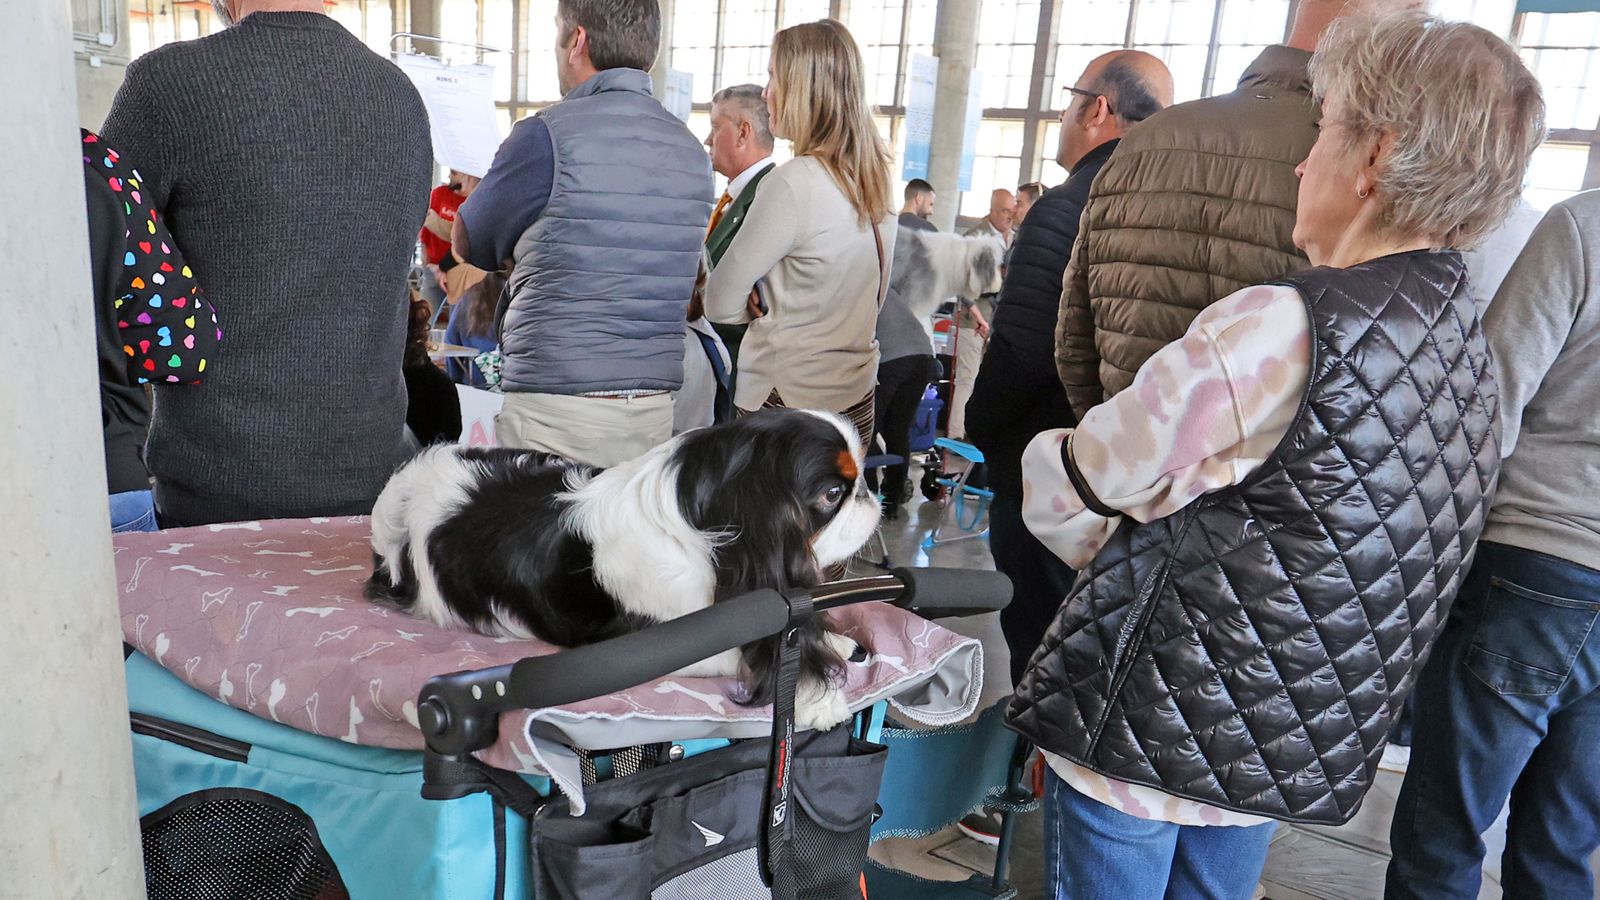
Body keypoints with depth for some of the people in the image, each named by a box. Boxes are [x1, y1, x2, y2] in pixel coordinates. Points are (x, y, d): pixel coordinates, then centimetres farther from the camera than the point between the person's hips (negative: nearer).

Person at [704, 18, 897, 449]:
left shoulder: (794, 182, -18)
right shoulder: (873, 178, 6)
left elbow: (720, 304, -12)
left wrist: (764, 306, 7)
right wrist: (777, 306, 4)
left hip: (790, 402, -8)